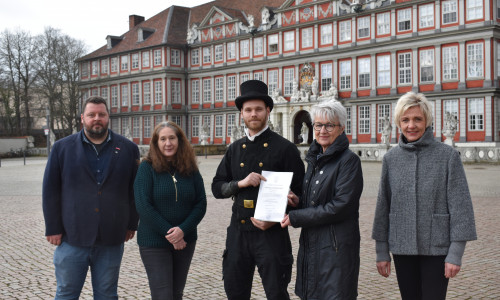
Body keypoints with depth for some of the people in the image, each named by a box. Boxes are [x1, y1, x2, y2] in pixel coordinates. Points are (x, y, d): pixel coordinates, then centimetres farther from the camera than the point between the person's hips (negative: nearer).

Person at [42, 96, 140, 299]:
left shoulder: (128, 149, 5)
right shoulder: (62, 148, 3)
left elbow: (135, 189, 8)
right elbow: (50, 191, 2)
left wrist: (131, 224, 6)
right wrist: (53, 228, -2)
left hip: (111, 240, 1)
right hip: (72, 237, -1)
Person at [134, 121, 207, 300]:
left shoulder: (190, 169, 4)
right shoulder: (147, 168, -7)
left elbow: (201, 203, 1)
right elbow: (143, 206, -13)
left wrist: (183, 230, -14)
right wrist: (169, 233, -16)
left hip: (185, 241, 4)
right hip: (154, 242, -4)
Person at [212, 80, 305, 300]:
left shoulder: (285, 148, -4)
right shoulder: (235, 149, 10)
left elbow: (299, 193, -4)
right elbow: (217, 188, 9)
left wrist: (274, 220, -16)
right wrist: (241, 183, -10)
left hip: (272, 233, -4)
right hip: (238, 231, 4)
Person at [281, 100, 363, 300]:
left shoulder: (349, 160, -11)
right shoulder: (314, 159, 13)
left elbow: (341, 206, -18)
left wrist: (295, 218, -14)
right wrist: (297, 200, -3)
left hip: (336, 247, -7)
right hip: (310, 244, 7)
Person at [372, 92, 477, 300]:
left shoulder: (448, 156, -5)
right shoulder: (391, 158, 4)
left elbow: (460, 206, -6)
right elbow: (383, 206, 8)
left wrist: (456, 253, -10)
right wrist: (382, 251, 7)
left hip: (437, 248, -3)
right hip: (402, 248, 3)